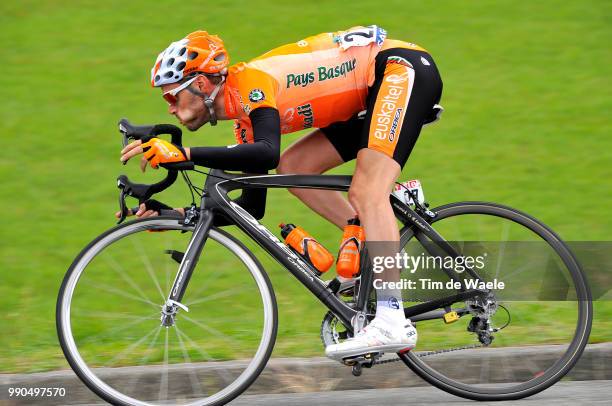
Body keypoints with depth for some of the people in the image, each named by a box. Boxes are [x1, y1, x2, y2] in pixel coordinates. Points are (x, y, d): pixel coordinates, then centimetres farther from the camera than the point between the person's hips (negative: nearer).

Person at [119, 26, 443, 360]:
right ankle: (382, 252, 2)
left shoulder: (251, 83, -19)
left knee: (366, 193, -22)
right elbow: (253, 207, 12)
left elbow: (266, 154, -38)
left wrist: (182, 153, -40)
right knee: (292, 168, 4)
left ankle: (392, 322, -31)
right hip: (371, 91, 10)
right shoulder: (245, 115, 9)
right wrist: (180, 217, 3)